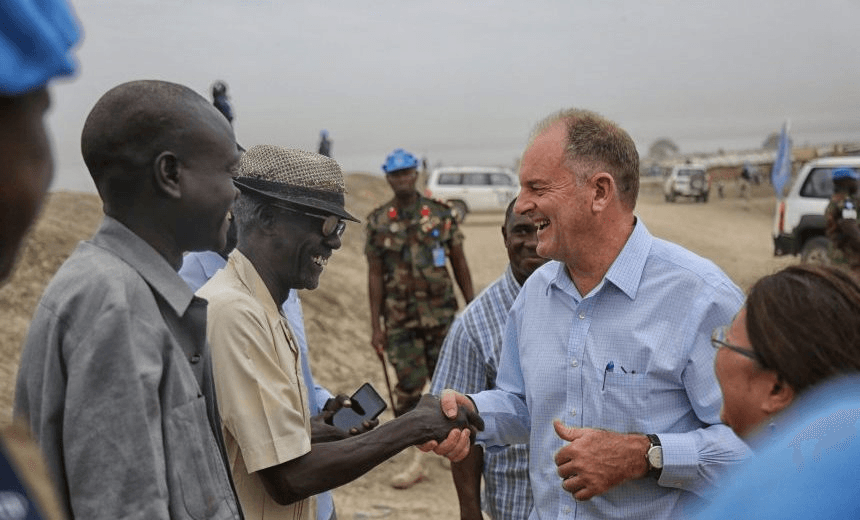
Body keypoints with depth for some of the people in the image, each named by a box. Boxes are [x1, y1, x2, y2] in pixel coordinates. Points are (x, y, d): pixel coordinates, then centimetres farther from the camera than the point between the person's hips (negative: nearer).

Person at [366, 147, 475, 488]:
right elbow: (375, 275, 2)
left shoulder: (442, 214, 0)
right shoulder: (378, 222, 0)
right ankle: (415, 461, 7)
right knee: (409, 386, -2)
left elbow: (460, 264, 6)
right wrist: (376, 326, -1)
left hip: (441, 314, 0)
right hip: (400, 319, 0)